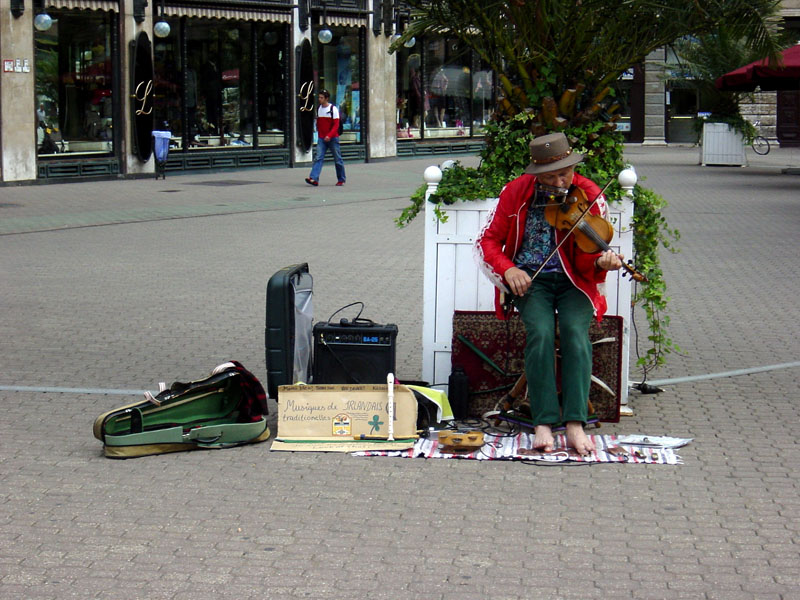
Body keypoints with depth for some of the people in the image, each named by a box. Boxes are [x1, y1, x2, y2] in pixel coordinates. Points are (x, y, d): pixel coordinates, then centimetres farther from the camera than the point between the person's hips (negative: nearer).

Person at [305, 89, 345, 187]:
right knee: (318, 158, -10)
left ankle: (341, 179, 17)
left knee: (337, 160, 4)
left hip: (332, 138, -4)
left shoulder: (333, 109, -7)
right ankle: (314, 178, -21)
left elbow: (336, 125, -12)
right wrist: (319, 135, 16)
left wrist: (329, 136, -23)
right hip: (321, 139, 4)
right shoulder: (318, 109, 9)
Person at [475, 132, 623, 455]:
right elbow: (488, 240, 6)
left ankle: (575, 424, -33)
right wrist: (508, 269, -12)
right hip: (530, 280, 0)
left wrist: (601, 262, -31)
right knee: (541, 332, -29)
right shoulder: (517, 192, 0)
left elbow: (586, 261, -7)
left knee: (575, 331, -30)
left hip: (573, 282, 0)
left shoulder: (589, 195, -3)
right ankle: (543, 424, -30)